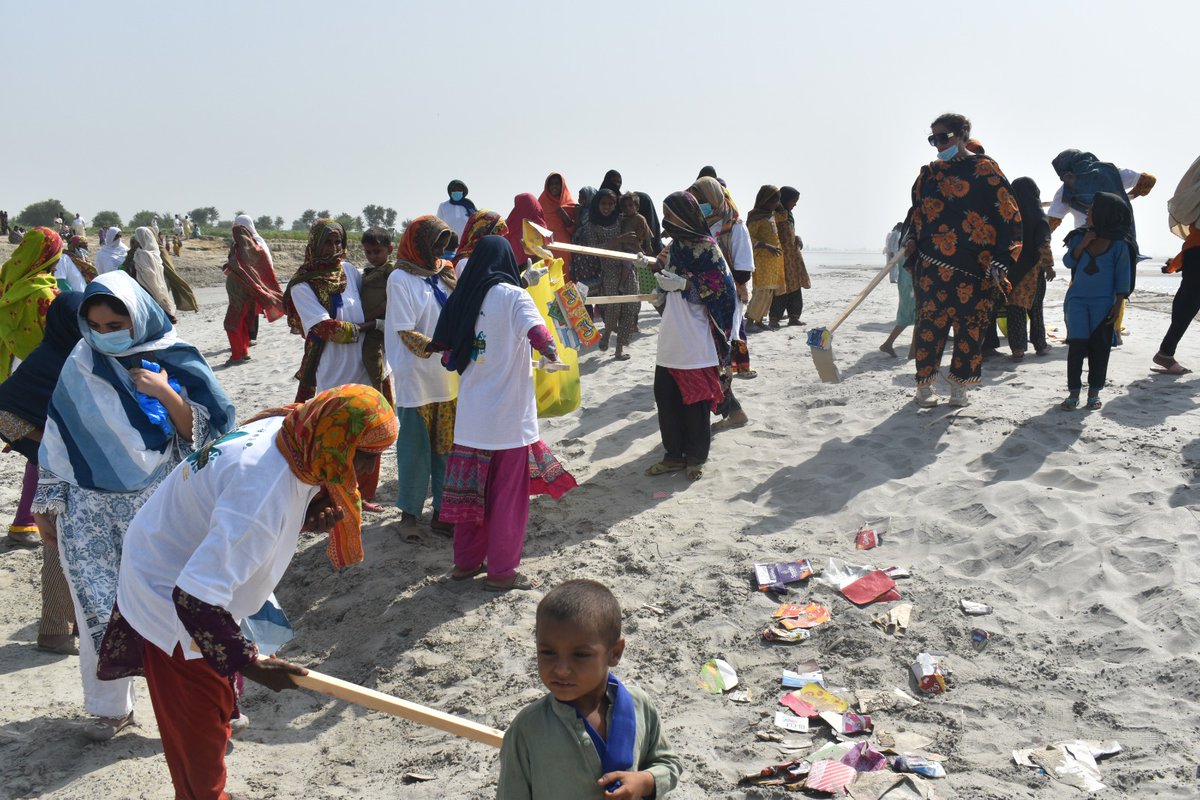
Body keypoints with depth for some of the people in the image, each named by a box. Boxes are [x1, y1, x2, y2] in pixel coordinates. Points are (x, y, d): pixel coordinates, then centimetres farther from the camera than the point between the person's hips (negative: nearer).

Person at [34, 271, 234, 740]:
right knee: (97, 609, 4)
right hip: (88, 510, 2)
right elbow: (59, 437, 8)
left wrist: (166, 394, -20)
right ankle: (110, 706, 23)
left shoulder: (176, 361, -4)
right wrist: (48, 503, 9)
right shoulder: (80, 365, 2)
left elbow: (205, 432, -5)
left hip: (156, 509, -2)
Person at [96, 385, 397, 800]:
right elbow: (195, 597, -39)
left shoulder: (285, 431, -15)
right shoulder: (264, 493, -40)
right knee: (199, 719, 5)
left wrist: (310, 516, -17)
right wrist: (249, 661, -29)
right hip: (171, 600, -10)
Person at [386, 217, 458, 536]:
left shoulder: (444, 274, 10)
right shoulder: (401, 279, -7)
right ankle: (409, 511, 20)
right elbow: (406, 333, -13)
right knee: (415, 449, 5)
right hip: (416, 379, -5)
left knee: (447, 447, 9)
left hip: (449, 379, 5)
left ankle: (442, 510, 20)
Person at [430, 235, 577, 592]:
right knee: (508, 495, 6)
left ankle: (466, 561, 27)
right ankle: (501, 571, 13)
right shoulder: (512, 296, -9)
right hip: (509, 415, -5)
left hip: (470, 415, 5)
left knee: (471, 488, 16)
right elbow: (538, 334, -26)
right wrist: (553, 353, -9)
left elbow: (447, 356, 8)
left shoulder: (461, 298, 6)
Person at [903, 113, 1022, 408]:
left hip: (975, 266, -2)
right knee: (930, 320, -2)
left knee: (970, 324, 2)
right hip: (932, 264, 2)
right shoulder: (929, 173, 14)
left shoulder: (984, 168, 1)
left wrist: (1000, 260, -10)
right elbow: (916, 213, 25)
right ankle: (925, 385, 7)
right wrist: (911, 240, 6)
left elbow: (1008, 215, -3)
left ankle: (959, 385, 15)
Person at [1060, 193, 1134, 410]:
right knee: (1076, 344, -4)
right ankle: (1073, 392, 3)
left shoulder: (1119, 244, -5)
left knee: (1099, 347, 3)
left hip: (1103, 302, -1)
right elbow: (1068, 262, 2)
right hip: (1077, 299, 2)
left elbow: (1123, 277, -2)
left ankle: (1094, 392, 14)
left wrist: (1118, 304, -5)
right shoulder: (1079, 236, 2)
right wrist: (1082, 245, -13)